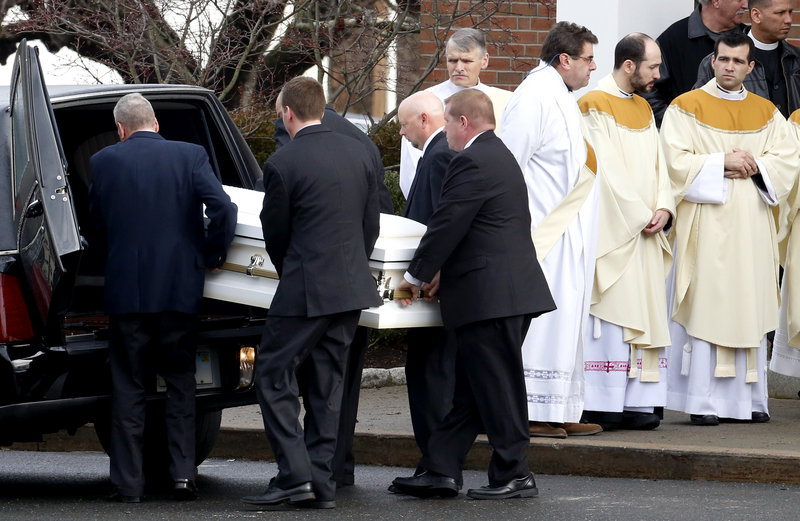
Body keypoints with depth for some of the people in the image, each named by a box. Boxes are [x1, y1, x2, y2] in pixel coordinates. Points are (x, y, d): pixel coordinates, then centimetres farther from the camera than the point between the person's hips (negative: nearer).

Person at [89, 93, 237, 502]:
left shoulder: (104, 161, -1)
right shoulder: (190, 156, -1)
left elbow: (97, 222, 9)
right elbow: (222, 208, -12)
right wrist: (212, 255, 2)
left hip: (126, 290, 0)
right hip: (181, 288, 1)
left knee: (128, 387, 7)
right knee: (181, 382, 12)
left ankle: (128, 483, 5)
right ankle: (183, 473, 3)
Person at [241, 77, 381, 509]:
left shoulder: (282, 164, -12)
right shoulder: (357, 154, 8)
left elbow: (275, 234, -2)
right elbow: (371, 224, 13)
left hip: (306, 290, -7)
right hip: (352, 287, 7)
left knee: (273, 375, 1)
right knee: (326, 383, 11)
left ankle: (294, 476, -9)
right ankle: (322, 484, 11)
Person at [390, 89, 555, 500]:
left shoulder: (472, 163, -14)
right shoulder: (499, 156, 18)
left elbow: (447, 226, -14)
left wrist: (416, 276, -2)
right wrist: (442, 273, 17)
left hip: (491, 296, -10)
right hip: (512, 290, 10)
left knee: (497, 389, -3)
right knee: (469, 389, 11)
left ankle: (513, 475, 1)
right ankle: (440, 471, 14)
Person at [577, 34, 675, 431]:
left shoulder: (643, 110, 17)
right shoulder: (595, 107, -8)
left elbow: (658, 165, 13)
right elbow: (605, 170, -13)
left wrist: (663, 208, -4)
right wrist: (640, 216, -13)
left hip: (645, 232, 8)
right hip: (610, 230, -8)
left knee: (644, 315, 4)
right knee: (609, 313, -9)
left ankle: (637, 403, 4)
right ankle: (600, 406, -8)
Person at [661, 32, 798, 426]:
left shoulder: (766, 114, 14)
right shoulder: (686, 108, 2)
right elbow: (676, 161, -8)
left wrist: (753, 166, -11)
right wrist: (723, 162, -15)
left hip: (751, 227, 4)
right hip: (705, 227, -4)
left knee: (750, 309, 3)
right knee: (704, 308, -7)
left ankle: (748, 399, 8)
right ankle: (702, 402, -6)